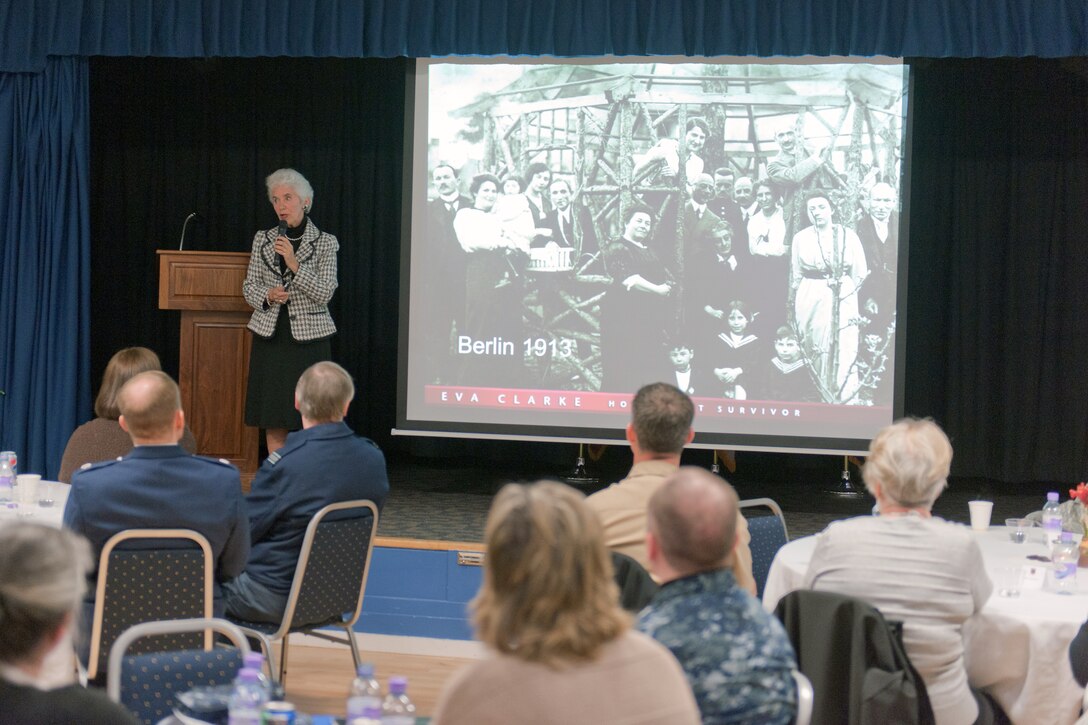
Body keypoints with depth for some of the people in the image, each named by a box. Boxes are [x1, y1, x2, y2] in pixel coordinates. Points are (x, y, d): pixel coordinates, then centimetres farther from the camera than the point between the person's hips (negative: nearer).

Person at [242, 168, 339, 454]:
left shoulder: (324, 243, -1)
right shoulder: (263, 239, 8)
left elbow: (325, 293, -9)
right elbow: (249, 286, 10)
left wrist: (294, 264, -21)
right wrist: (267, 295, -12)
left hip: (308, 337, -3)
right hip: (270, 336, 3)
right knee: (272, 420, 3)